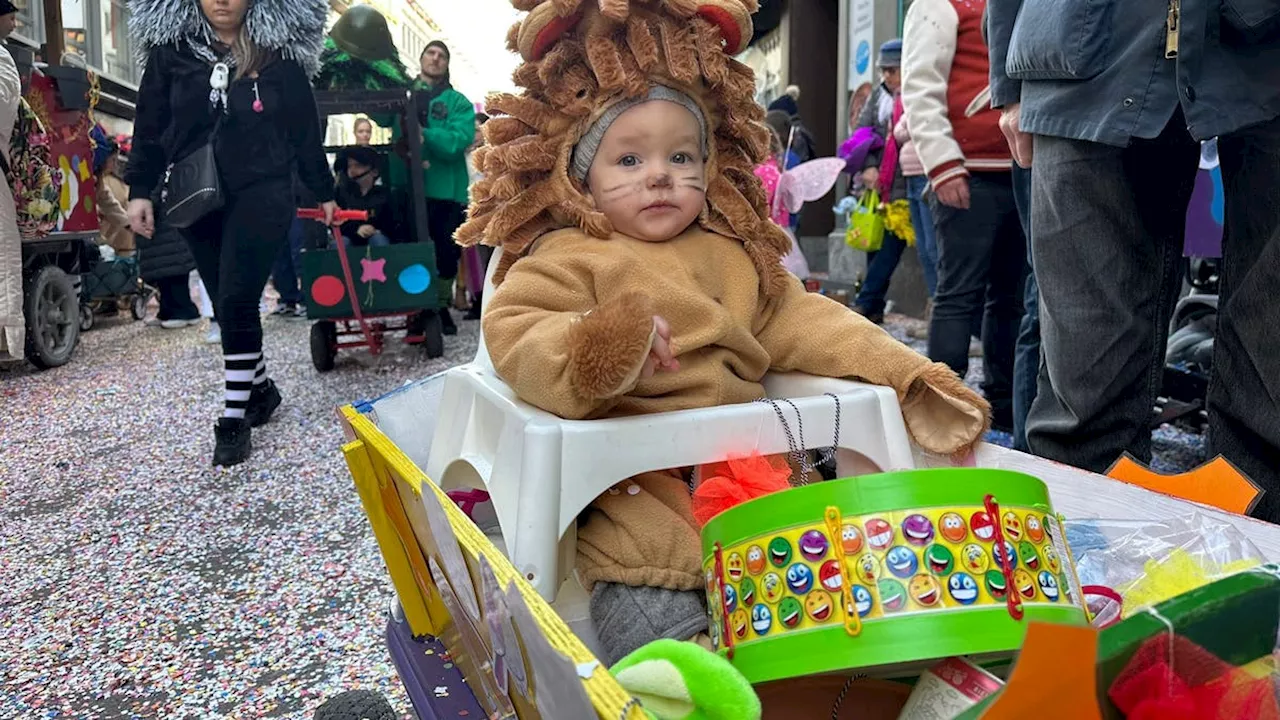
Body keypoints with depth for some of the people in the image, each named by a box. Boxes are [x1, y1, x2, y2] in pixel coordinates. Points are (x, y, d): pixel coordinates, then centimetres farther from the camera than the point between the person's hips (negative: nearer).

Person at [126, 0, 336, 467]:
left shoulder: (278, 52, 2)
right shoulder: (171, 48, 5)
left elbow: (305, 129, 8)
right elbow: (150, 124, 8)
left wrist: (324, 192, 12)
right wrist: (140, 189, 2)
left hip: (261, 193, -3)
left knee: (236, 301, -12)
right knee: (227, 305, 9)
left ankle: (234, 418, -4)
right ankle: (261, 389, 30)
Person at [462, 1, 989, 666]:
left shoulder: (736, 255, 18)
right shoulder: (567, 259, 1)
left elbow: (802, 322, 17)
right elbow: (514, 335, -11)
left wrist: (904, 373, 9)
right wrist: (592, 350, -33)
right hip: (631, 479, -5)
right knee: (650, 608, -24)